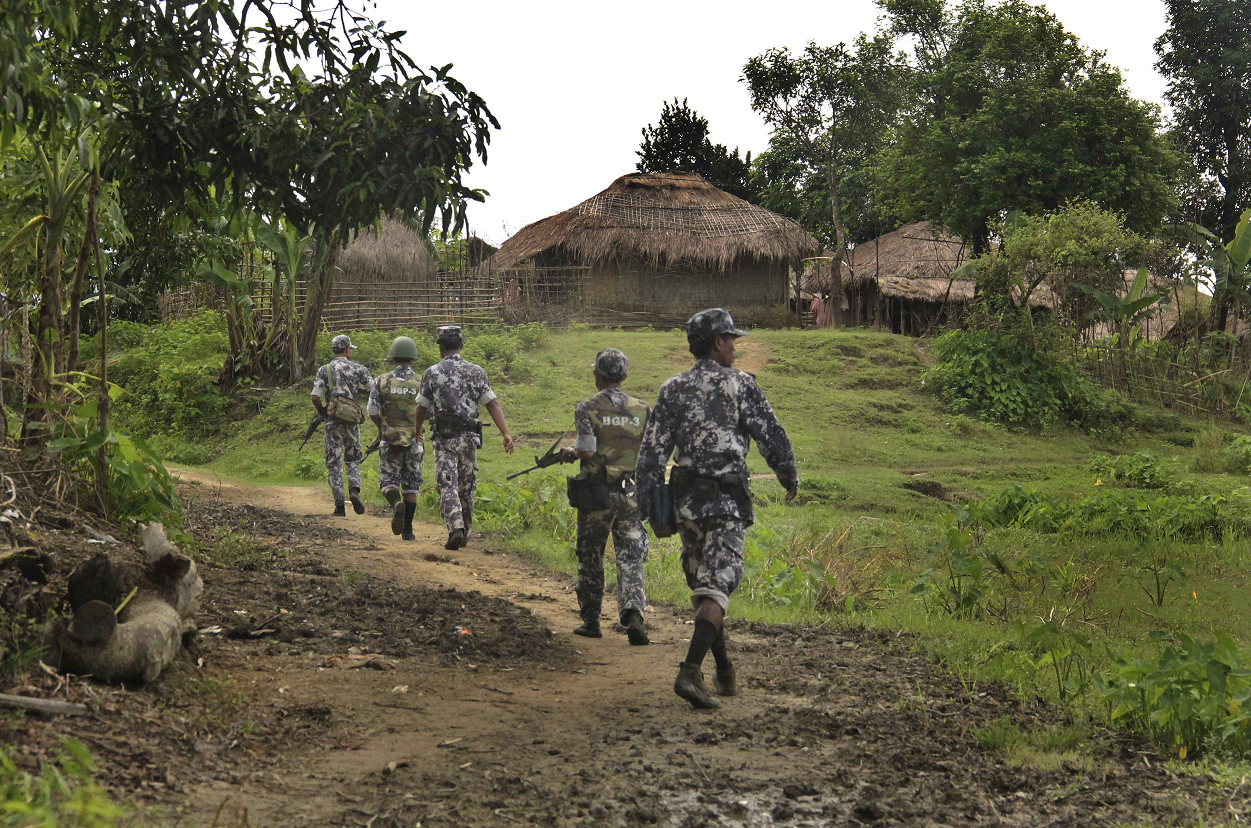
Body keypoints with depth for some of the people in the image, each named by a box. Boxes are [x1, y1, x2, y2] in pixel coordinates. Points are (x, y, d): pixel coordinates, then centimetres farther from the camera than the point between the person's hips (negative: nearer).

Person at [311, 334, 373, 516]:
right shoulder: (358, 368, 2)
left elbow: (315, 397, -7)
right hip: (352, 420, 0)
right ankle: (354, 490, -8)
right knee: (353, 459, 17)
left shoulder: (324, 370, 1)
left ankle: (339, 505, 2)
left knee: (334, 464, 5)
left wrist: (323, 413, 11)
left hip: (333, 421, 0)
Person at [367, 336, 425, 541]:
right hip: (414, 440, 0)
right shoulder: (421, 383, -4)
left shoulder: (382, 381, -3)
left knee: (388, 482, 8)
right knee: (411, 486, 11)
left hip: (390, 440, 0)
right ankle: (407, 529, 8)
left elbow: (372, 411, -3)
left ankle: (396, 504, -25)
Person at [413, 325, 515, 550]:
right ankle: (464, 533, 22)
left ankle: (455, 527, -24)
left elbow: (422, 408, 6)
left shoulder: (432, 373, -2)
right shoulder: (476, 371, 4)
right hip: (469, 438, 3)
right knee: (466, 487, 14)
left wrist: (417, 430, 25)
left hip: (444, 438, -3)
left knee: (447, 486, -5)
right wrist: (506, 433, -4)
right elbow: (492, 404, -1)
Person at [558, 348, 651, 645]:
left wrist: (571, 452, 5)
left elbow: (587, 451, -16)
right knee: (630, 559, 2)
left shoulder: (587, 408, -6)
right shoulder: (642, 410, 4)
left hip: (596, 494, -2)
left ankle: (590, 621, 20)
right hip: (631, 494, 2)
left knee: (590, 558, 13)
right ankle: (633, 614, -18)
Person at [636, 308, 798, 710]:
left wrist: (649, 502, 5)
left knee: (702, 585, 15)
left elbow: (653, 448, 3)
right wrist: (789, 478, 14)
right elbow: (771, 437, -1)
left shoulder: (673, 389, 7)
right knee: (716, 588, -9)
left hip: (686, 499, 5)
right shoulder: (740, 384, -3)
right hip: (726, 499, -5)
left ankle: (725, 674, 22)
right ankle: (690, 672, -24)